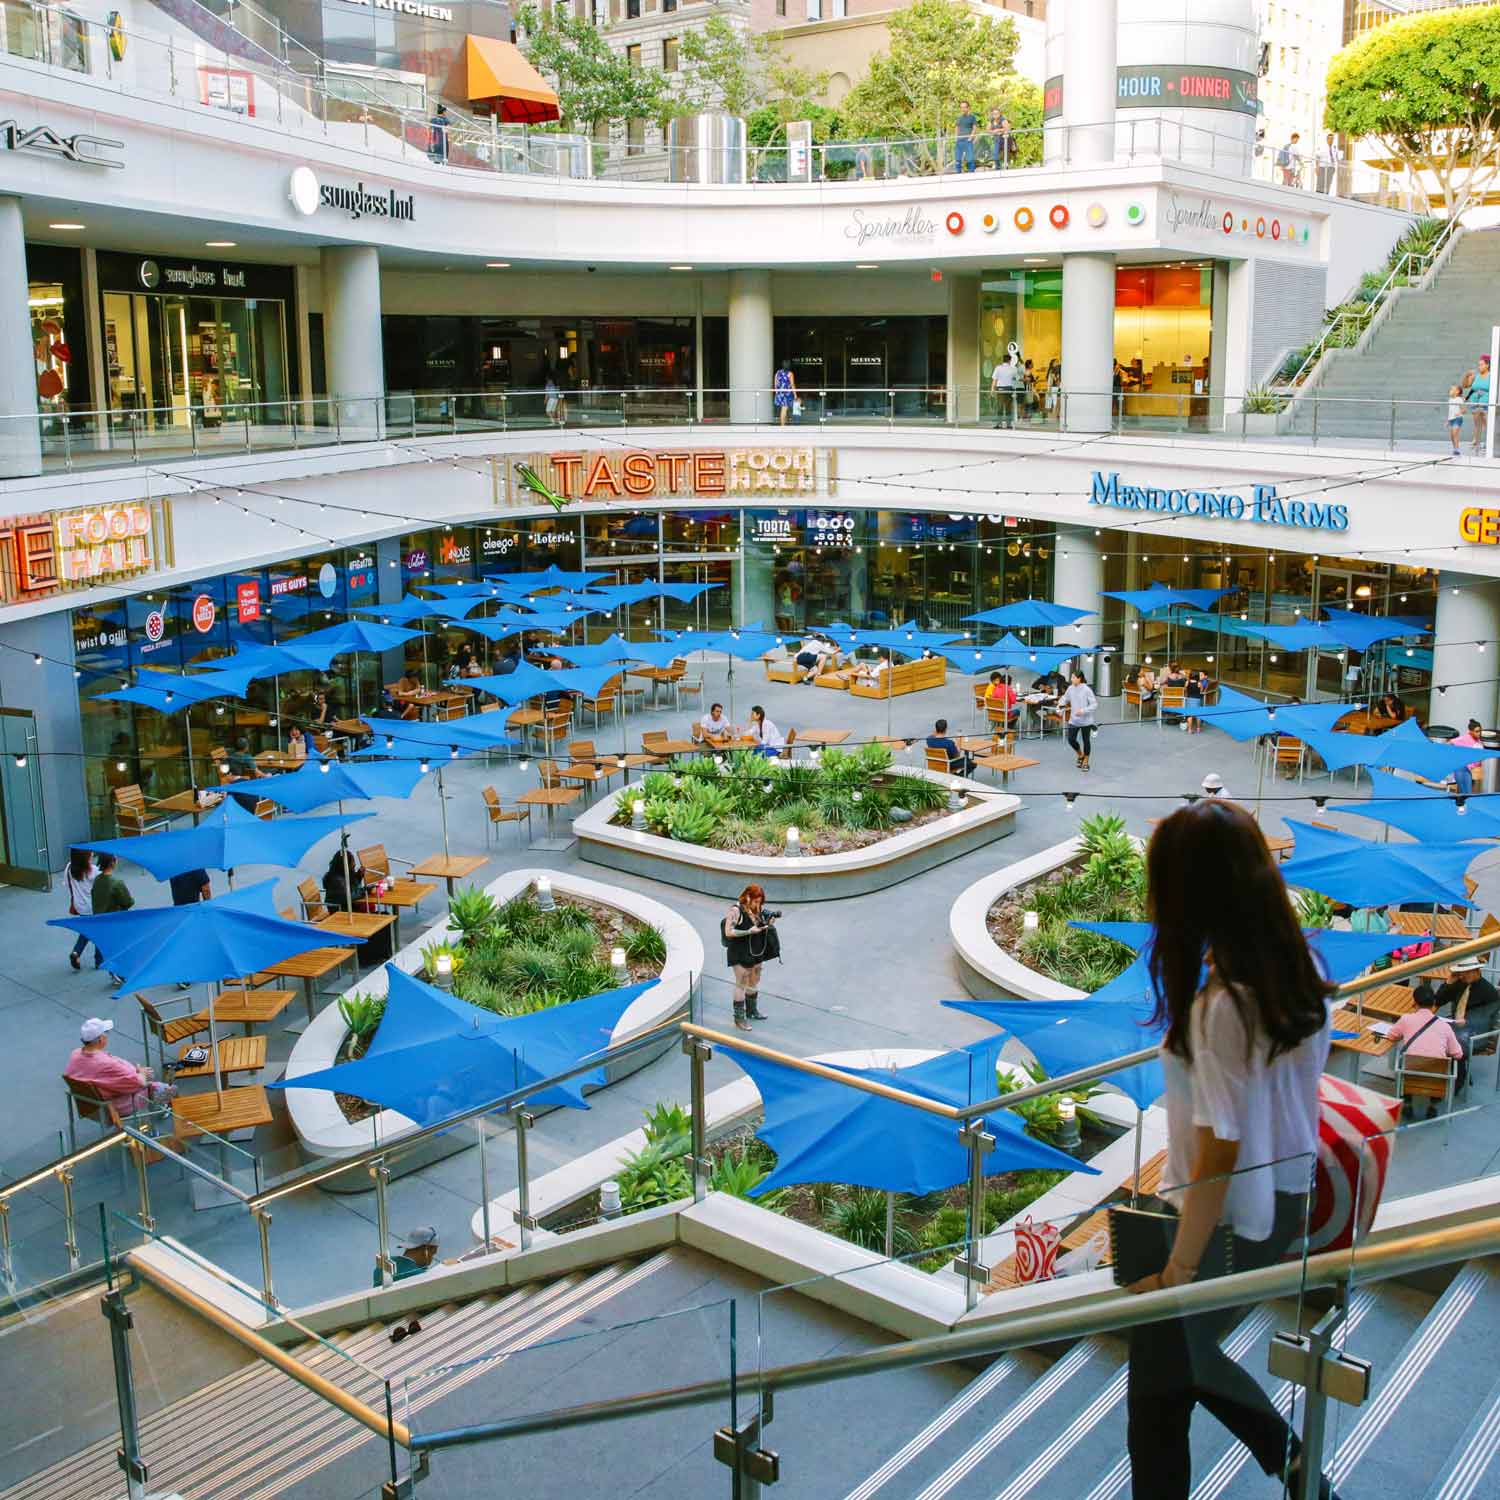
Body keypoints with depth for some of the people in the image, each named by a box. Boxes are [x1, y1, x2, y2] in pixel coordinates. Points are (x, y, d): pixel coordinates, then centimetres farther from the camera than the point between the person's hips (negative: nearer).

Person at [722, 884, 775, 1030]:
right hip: (740, 954, -8)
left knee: (754, 982, 20)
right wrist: (749, 932, -25)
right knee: (741, 984, -2)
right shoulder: (735, 911, -18)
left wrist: (767, 925, -4)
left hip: (756, 952, 8)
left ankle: (752, 1010, 39)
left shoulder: (758, 910, 4)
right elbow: (728, 932, -21)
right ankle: (739, 1018, 7)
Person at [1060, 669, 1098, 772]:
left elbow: (1094, 704, -15)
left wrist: (1083, 710, -26)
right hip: (1073, 720, 4)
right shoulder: (1070, 688, 0)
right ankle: (1080, 755, 29)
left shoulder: (1087, 690, -16)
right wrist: (1060, 704, -5)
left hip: (1086, 720, -4)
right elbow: (1065, 698, 16)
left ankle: (1085, 762, 23)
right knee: (1071, 739, 1)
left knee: (1086, 741, 7)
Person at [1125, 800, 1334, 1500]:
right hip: (1289, 1203, 8)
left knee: (1158, 1392, 12)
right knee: (1186, 1352, 29)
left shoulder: (1220, 1008, -29)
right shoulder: (1302, 975, -7)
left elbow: (1219, 1156, -24)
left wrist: (1178, 1271, -14)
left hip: (1226, 1225, -8)